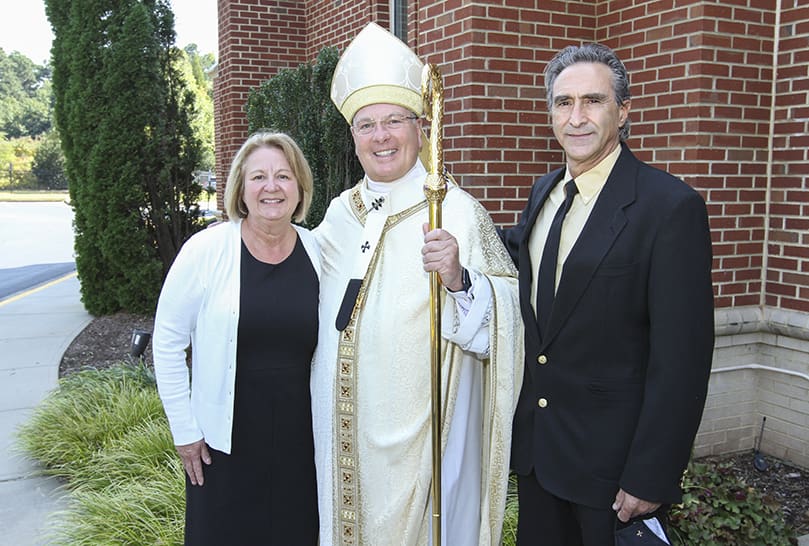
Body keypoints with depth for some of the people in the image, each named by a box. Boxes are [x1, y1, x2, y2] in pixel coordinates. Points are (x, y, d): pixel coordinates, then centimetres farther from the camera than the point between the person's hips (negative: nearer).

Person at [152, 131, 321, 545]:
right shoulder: (207, 250, -12)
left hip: (299, 434, 3)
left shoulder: (317, 252, -2)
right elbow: (167, 342, -6)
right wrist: (184, 430, -5)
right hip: (226, 439, -2)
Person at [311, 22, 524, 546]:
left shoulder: (455, 210, -11)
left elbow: (507, 310, -16)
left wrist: (458, 279, -33)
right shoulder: (340, 213, 6)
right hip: (345, 423, 5)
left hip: (419, 423, -5)